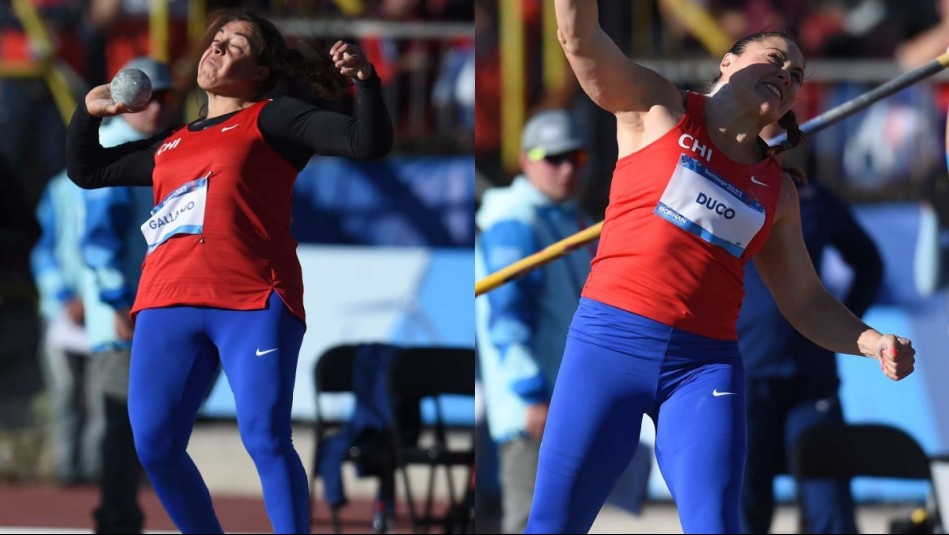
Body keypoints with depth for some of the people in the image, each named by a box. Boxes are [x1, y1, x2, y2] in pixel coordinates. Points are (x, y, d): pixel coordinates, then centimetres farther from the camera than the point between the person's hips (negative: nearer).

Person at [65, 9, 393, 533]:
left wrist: (365, 81, -16)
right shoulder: (169, 145, 28)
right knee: (153, 445, -4)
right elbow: (86, 171, 39)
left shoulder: (271, 119, 11)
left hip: (252, 299, -6)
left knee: (265, 439, -16)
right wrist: (88, 111, 23)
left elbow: (368, 143, 0)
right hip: (168, 303, 6)